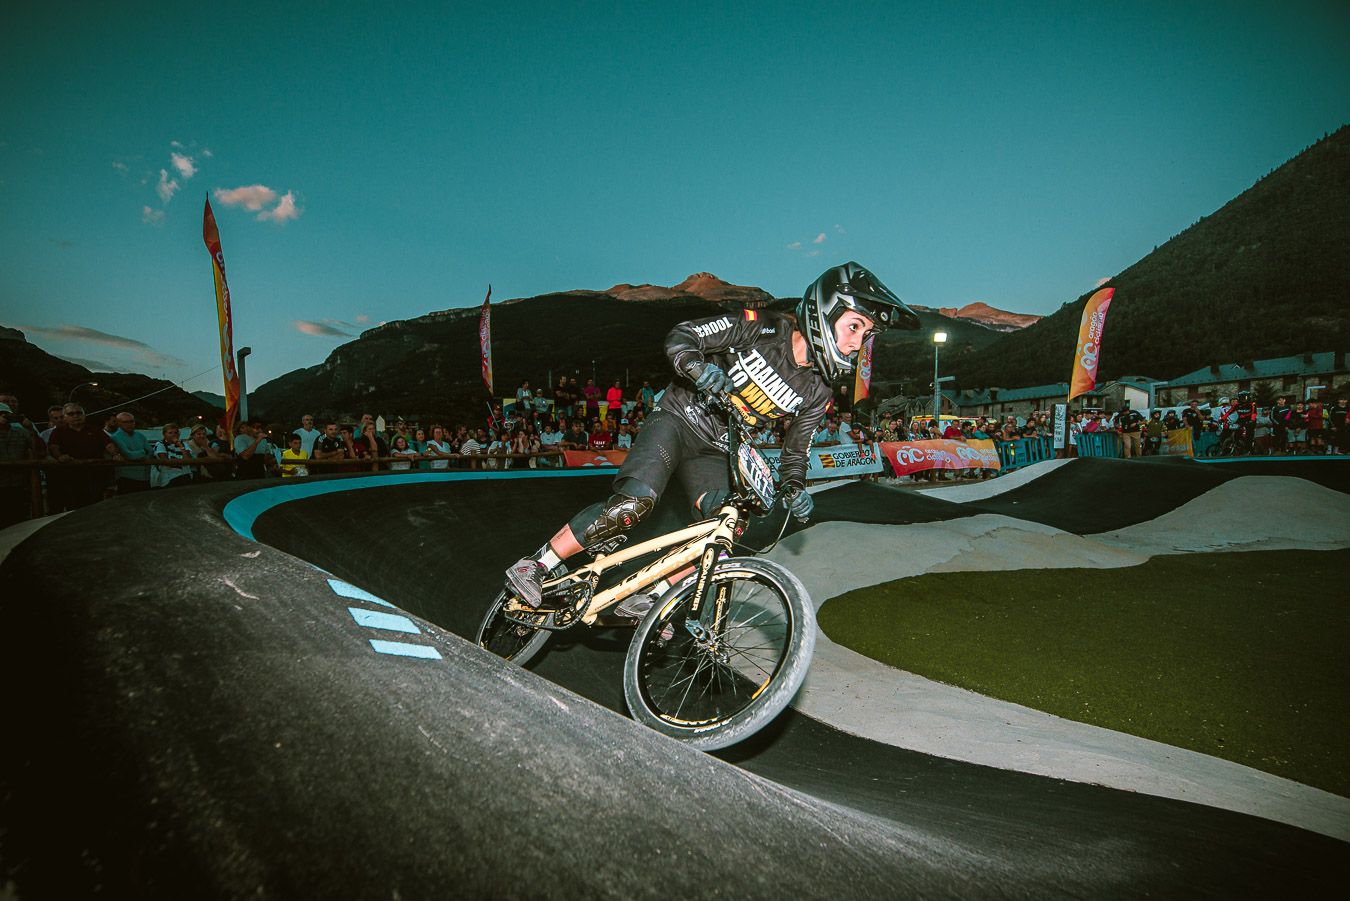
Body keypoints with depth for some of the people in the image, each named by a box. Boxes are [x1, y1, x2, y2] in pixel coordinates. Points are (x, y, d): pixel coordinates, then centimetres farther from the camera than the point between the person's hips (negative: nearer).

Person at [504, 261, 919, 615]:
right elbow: (680, 338, -15)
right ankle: (534, 566, -14)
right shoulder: (762, 327, -16)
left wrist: (793, 489, -9)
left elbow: (796, 449, 10)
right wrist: (700, 369, -35)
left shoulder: (818, 391, -2)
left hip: (714, 452, 6)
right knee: (633, 503, -26)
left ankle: (643, 599, -3)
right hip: (677, 420, -6)